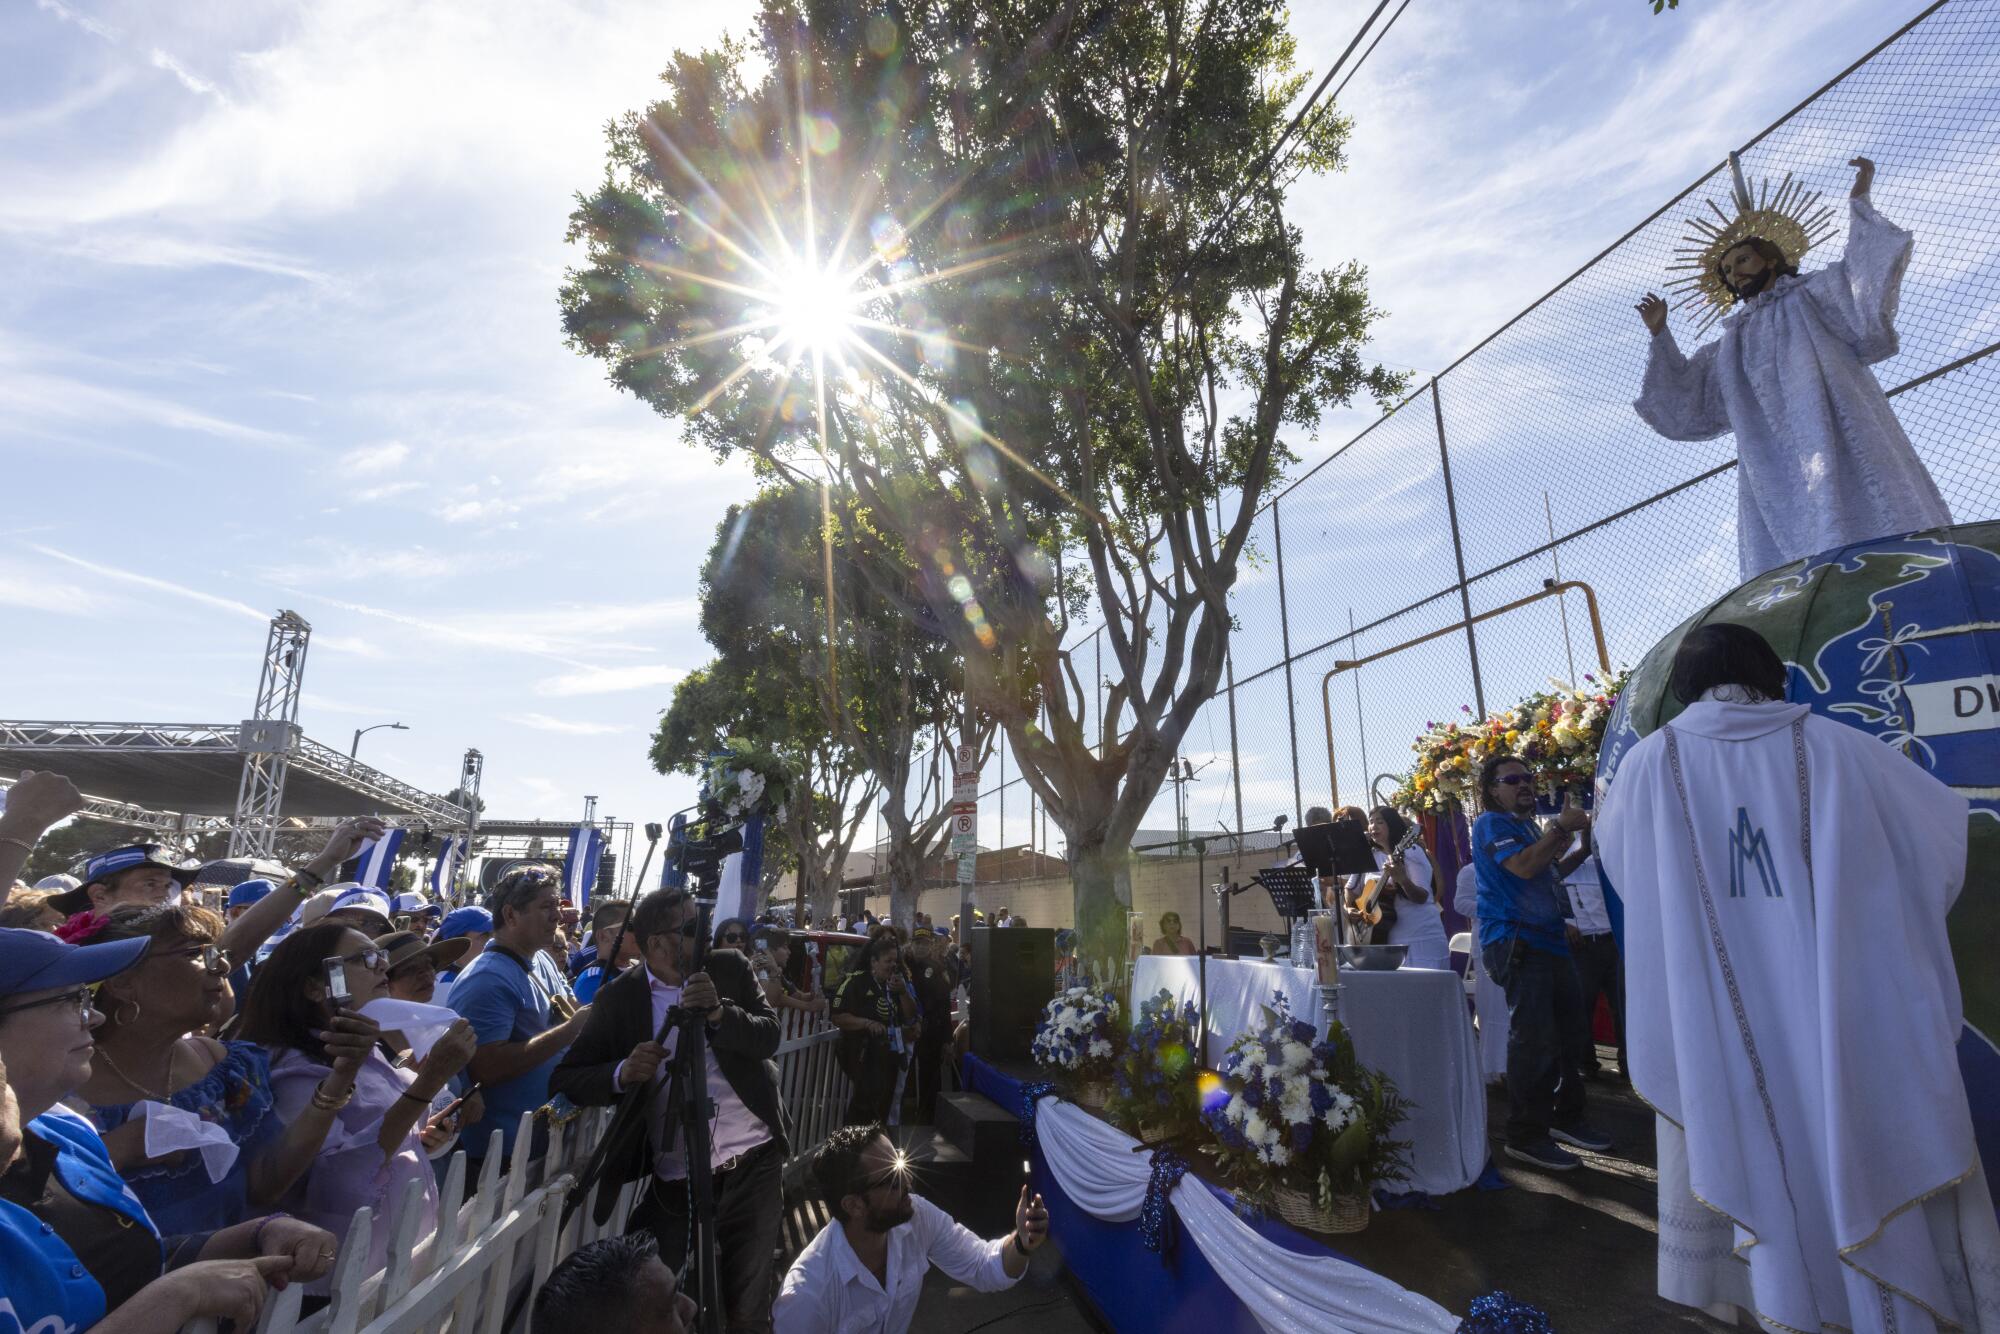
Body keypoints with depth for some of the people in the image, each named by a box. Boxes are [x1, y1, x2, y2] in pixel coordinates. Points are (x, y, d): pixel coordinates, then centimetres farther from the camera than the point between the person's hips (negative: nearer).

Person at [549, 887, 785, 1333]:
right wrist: (622, 1073, -24)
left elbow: (769, 1037, -7)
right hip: (675, 1183, -1)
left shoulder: (730, 967, -2)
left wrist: (719, 1011, -24)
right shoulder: (619, 996, -5)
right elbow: (565, 1079, -5)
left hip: (753, 1162, 1)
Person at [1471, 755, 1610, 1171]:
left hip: (1547, 940, 10)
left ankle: (1566, 1117, 31)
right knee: (1534, 1039, -9)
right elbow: (1523, 866, -24)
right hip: (1514, 942, -10)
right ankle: (1525, 1136, 0)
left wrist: (1582, 848, 16)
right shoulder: (1492, 823, -9)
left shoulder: (1529, 825, 21)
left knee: (1572, 1032, 16)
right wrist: (1560, 827, -19)